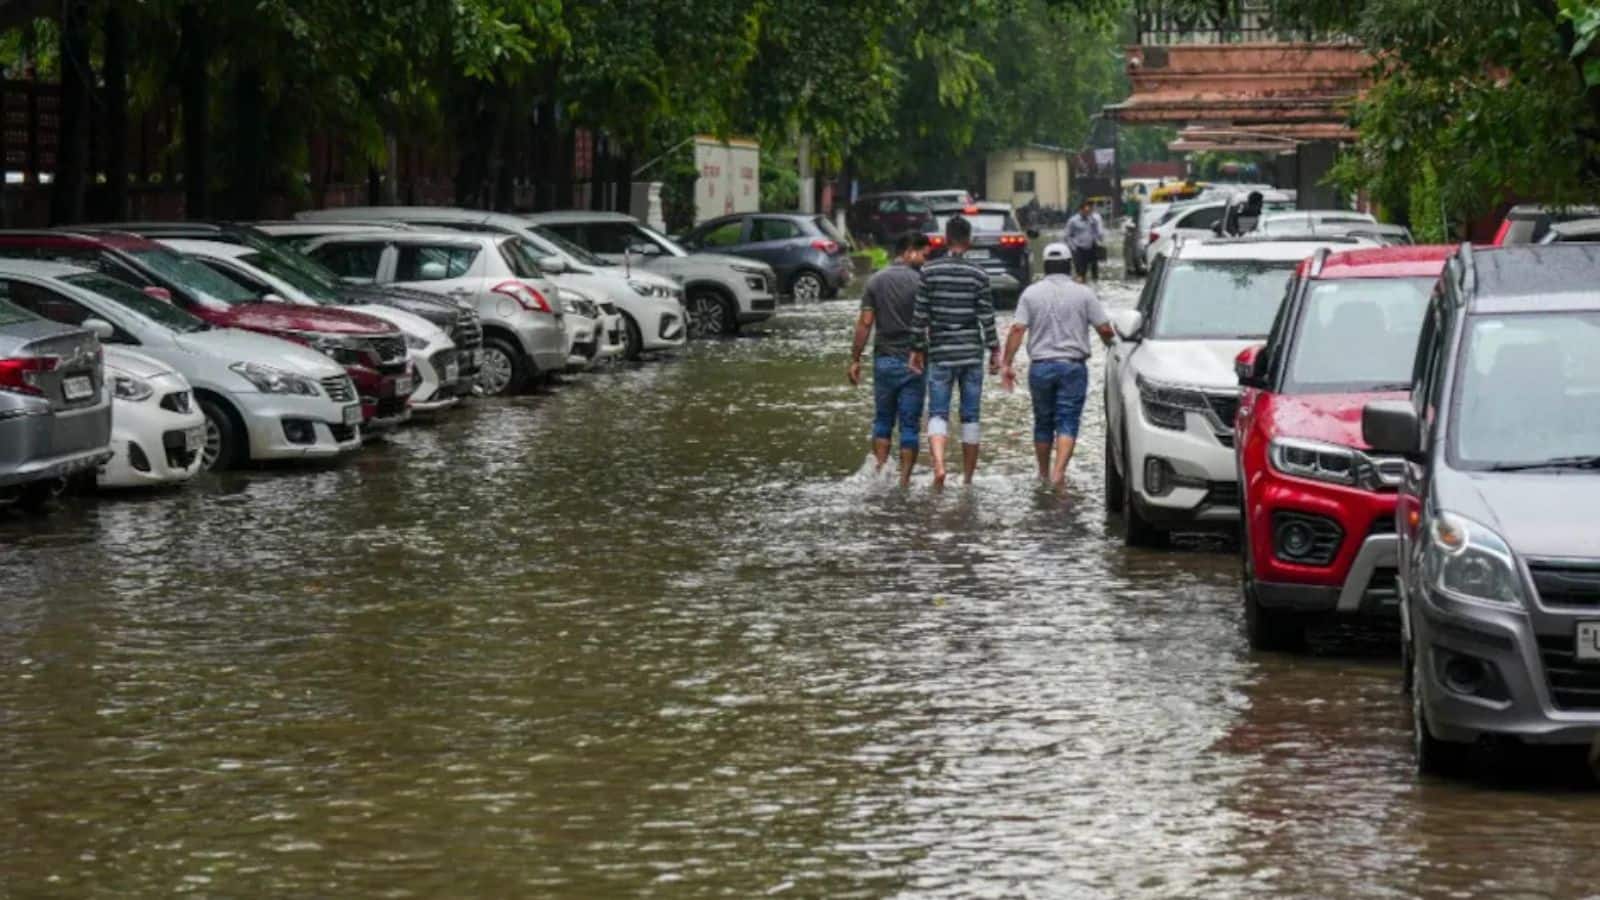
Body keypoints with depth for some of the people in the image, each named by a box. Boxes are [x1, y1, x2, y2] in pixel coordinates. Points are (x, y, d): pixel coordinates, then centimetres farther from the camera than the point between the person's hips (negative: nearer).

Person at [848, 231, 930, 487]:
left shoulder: (876, 282, 2)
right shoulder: (920, 283, -8)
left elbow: (865, 323, -1)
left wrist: (855, 359, 3)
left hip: (884, 360, 3)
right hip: (913, 361, -3)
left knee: (883, 421, 14)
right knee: (910, 425, 3)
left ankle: (880, 472, 5)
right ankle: (904, 481, 3)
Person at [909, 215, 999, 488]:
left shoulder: (930, 271, -3)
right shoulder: (978, 274, -4)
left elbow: (920, 314, -2)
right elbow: (987, 316, -3)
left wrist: (917, 349, 5)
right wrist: (994, 350, 6)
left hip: (939, 353, 0)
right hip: (971, 353, 0)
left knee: (937, 413, 1)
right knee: (970, 416, 8)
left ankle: (938, 463, -24)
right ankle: (967, 478, 13)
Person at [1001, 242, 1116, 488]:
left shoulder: (1031, 293, 0)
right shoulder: (1083, 293, -2)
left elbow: (1018, 330, -7)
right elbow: (1105, 329, -3)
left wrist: (1007, 364, -4)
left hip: (1041, 366, 2)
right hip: (1073, 366, -2)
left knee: (1043, 422, 15)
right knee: (1068, 422, -2)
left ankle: (1044, 472, 24)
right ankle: (1059, 471, -19)